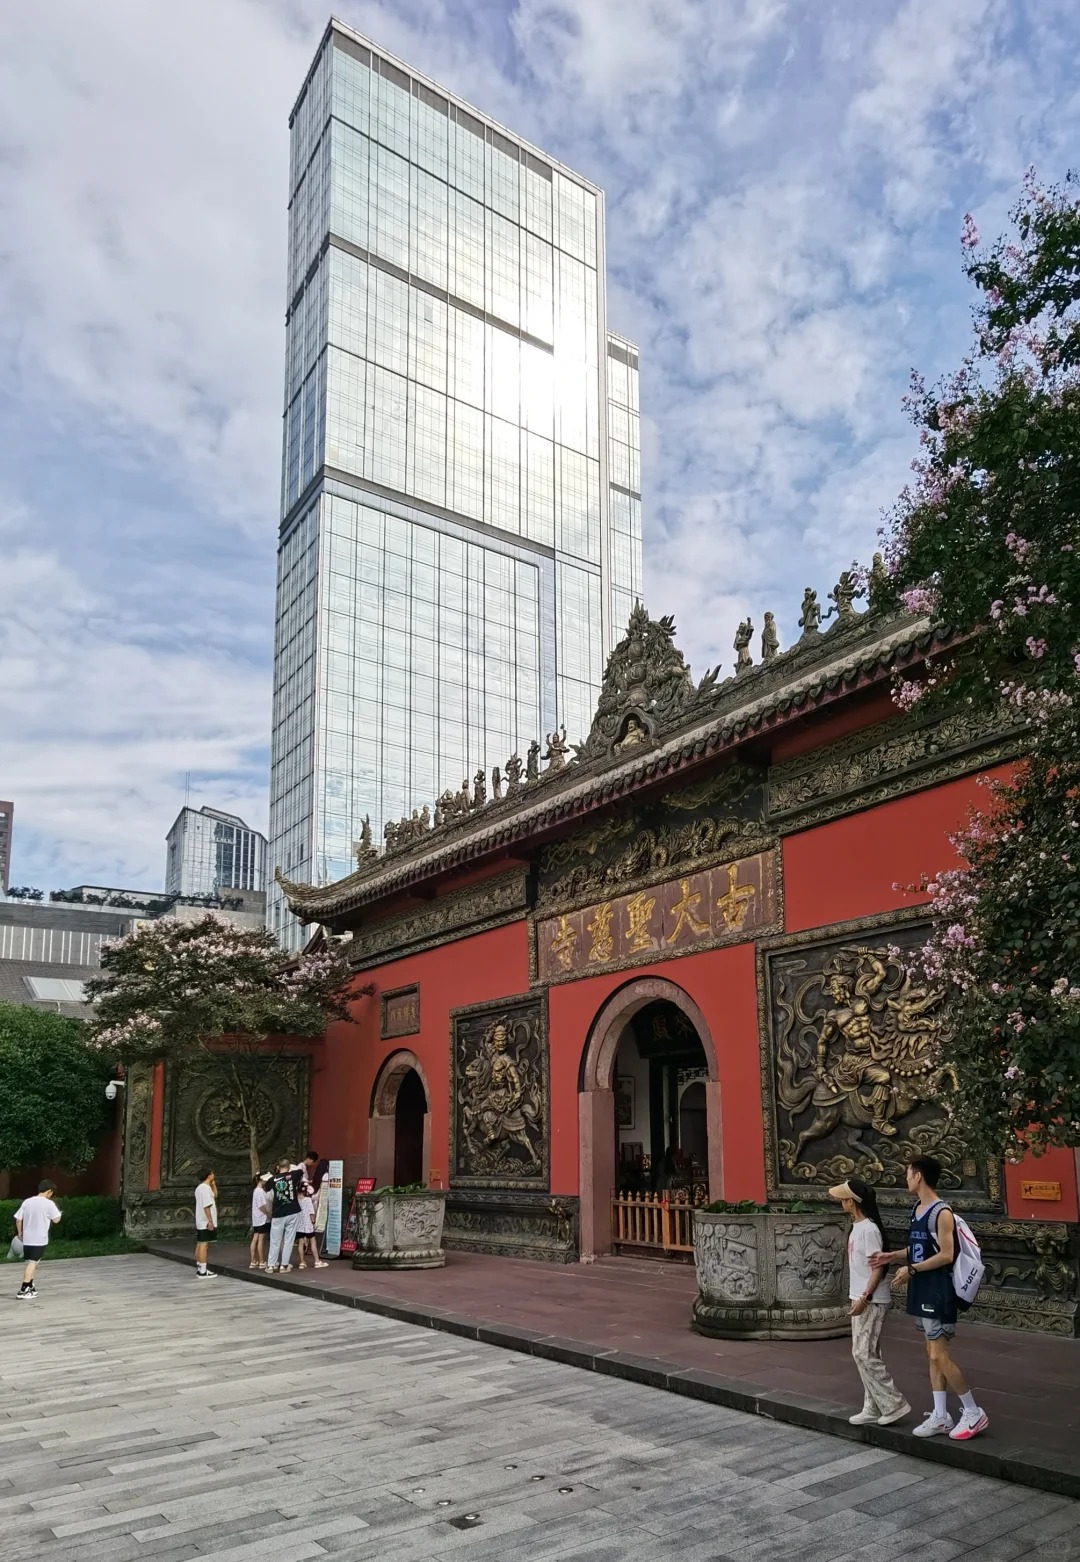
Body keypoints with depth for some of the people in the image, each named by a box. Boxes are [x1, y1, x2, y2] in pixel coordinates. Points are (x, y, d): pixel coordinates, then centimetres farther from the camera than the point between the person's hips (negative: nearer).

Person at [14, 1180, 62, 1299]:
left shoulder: (27, 1202, 5)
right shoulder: (49, 1203, -10)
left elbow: (18, 1219, 6)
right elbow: (56, 1219, -6)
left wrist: (20, 1233, 20)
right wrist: (58, 1214, 15)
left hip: (27, 1239, 6)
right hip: (40, 1239, -6)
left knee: (29, 1262, 18)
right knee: (33, 1263, -4)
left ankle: (30, 1287, 30)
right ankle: (23, 1290, -10)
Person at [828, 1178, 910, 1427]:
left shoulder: (869, 1229, -19)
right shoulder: (857, 1226, 9)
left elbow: (878, 1267, -21)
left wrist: (864, 1297, -24)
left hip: (871, 1301, -10)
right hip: (861, 1299, 10)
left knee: (864, 1354, -7)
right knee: (866, 1354, 12)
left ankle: (895, 1405, 1)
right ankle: (872, 1408, 18)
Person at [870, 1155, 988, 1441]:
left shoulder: (941, 1212, -18)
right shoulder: (917, 1209, 10)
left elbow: (946, 1255, -21)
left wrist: (911, 1269, -18)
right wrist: (892, 1256, 6)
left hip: (939, 1293, -9)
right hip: (922, 1292, 9)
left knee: (940, 1357, -5)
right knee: (932, 1354, 12)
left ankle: (974, 1413, 9)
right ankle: (940, 1417, 19)